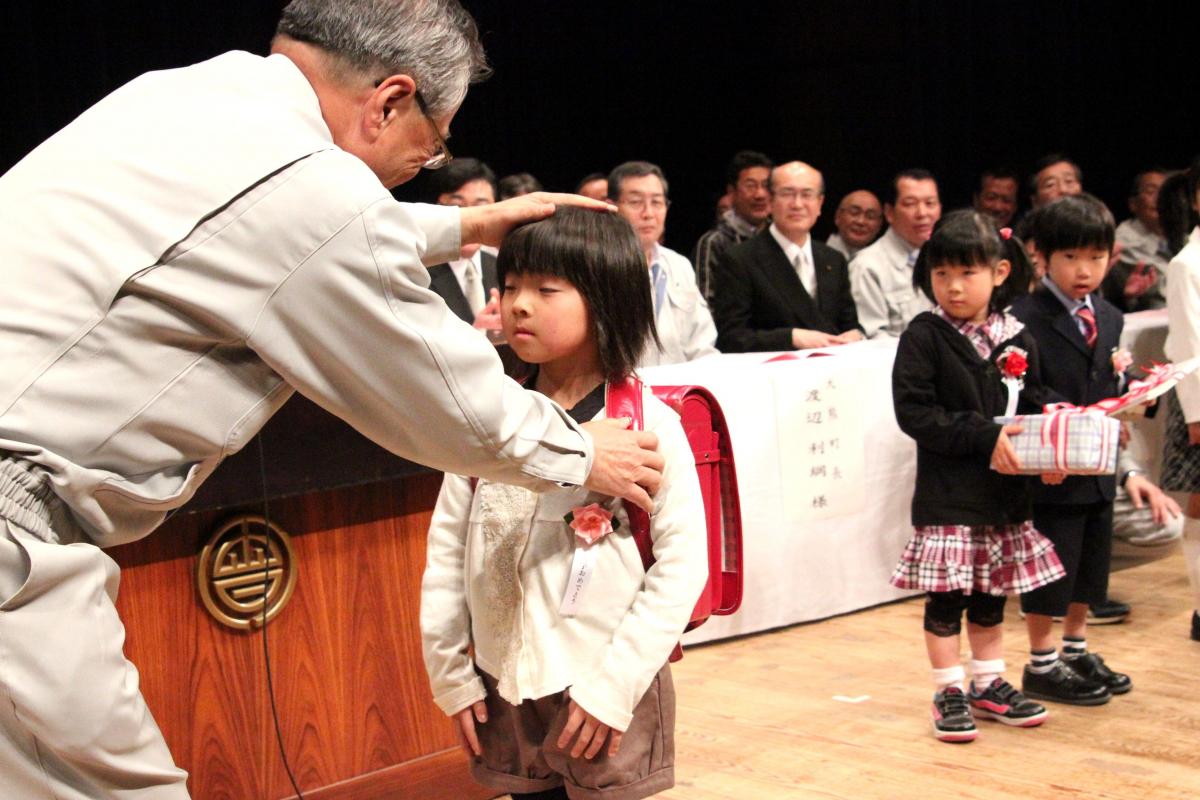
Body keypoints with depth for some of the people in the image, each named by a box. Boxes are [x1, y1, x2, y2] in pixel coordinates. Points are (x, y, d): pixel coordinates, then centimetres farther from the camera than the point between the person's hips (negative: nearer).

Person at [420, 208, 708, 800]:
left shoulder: (647, 426, -9)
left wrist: (615, 684, -13)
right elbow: (447, 547, 6)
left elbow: (683, 561, -10)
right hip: (502, 688, 4)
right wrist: (449, 673, 3)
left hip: (605, 692, -3)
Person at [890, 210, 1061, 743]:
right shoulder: (924, 338, -9)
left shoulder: (1016, 340, 5)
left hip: (1004, 491, 5)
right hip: (947, 494, -4)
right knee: (946, 595, -1)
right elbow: (913, 411, -16)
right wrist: (985, 436, -20)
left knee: (992, 593, 15)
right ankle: (949, 693, 12)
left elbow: (1031, 407, 11)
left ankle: (989, 684, 29)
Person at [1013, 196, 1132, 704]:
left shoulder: (1109, 319, 11)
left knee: (1090, 563, 17)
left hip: (1096, 467, 8)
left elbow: (1108, 391, 16)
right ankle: (1042, 665, 15)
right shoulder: (1025, 318, -13)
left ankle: (1076, 652, 33)